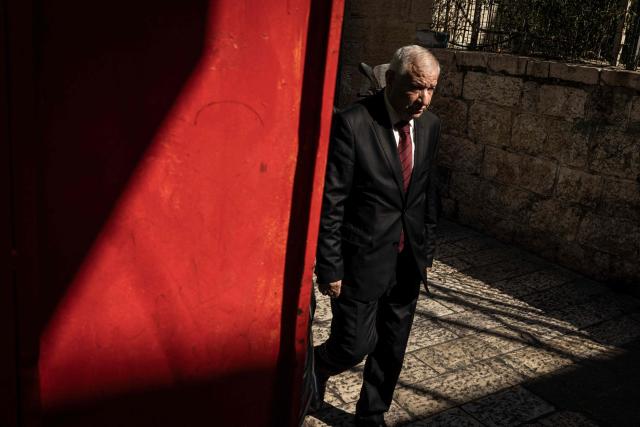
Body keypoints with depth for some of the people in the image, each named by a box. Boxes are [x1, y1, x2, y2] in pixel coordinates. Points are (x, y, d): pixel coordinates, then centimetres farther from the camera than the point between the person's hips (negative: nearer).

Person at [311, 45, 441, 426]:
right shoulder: (352, 124, -17)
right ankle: (315, 367, 38)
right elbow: (330, 203, -16)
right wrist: (329, 268, -15)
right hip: (362, 260, -5)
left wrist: (427, 251, 13)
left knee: (392, 349, 15)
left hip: (408, 262, 6)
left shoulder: (430, 126, 2)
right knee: (355, 345, 3)